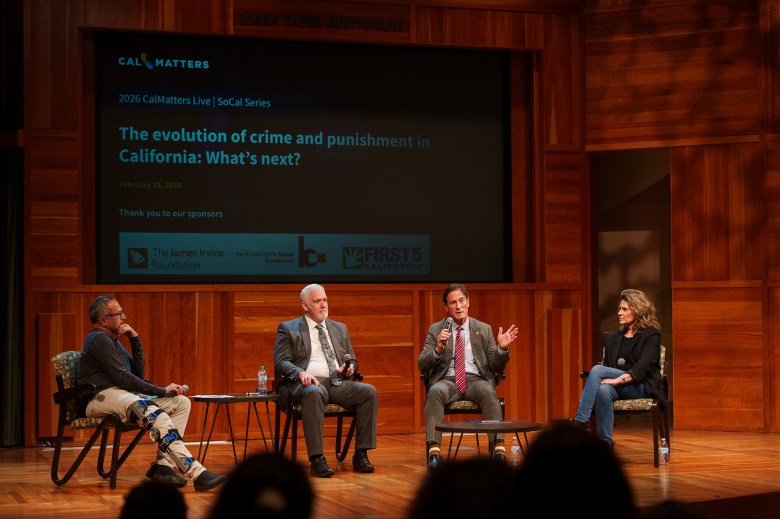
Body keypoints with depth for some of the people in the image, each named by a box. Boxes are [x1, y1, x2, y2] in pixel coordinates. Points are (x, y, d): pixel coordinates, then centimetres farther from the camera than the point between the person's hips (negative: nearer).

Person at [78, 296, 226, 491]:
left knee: (181, 402, 0)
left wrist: (135, 339, 8)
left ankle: (163, 465, -15)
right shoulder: (98, 339, -7)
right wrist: (161, 391, -11)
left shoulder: (111, 340, 25)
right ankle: (196, 472, -46)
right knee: (152, 411, -36)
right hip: (102, 397, -10)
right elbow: (122, 378, -15)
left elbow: (138, 373, 19)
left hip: (121, 395, 10)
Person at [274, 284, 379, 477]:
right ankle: (317, 459, -41)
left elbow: (353, 360, 27)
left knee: (369, 391, -24)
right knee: (315, 393, -41)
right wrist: (301, 373, -20)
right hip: (307, 382, -4)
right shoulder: (288, 329, 12)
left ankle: (361, 454, -22)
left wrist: (350, 368, 1)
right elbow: (281, 362, 0)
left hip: (338, 383, 5)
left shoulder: (340, 328, 25)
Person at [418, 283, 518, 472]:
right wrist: (438, 348, -16)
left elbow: (497, 367, 11)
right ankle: (434, 450, -43)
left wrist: (502, 349, -10)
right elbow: (422, 366, 3)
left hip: (476, 380, 1)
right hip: (447, 380, 0)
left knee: (488, 392, -35)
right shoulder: (436, 330, 11)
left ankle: (499, 448, -42)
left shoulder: (484, 330, 14)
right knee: (435, 392, -36)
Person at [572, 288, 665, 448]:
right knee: (603, 390, -35)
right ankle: (605, 443, -37)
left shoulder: (651, 335, 1)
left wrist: (619, 380, -27)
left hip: (641, 386, -5)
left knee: (597, 369, -29)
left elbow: (643, 367, -13)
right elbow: (607, 366, 16)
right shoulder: (613, 338, 21)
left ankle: (580, 421, -34)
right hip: (620, 388, 5)